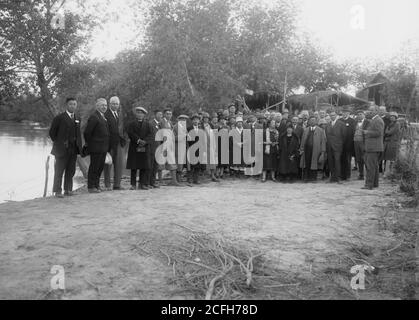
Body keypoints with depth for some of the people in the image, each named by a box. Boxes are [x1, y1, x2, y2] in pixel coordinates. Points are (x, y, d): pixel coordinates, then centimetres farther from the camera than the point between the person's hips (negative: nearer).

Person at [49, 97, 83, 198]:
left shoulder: (77, 119, 13)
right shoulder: (59, 118, -5)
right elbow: (52, 132, -1)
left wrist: (79, 146, 10)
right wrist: (58, 143, -1)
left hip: (73, 149, 6)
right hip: (62, 150, -5)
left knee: (71, 171, 9)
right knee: (59, 171, -1)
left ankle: (68, 189, 18)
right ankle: (57, 191, 6)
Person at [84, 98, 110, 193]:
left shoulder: (103, 117, 16)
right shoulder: (94, 117, -13)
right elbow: (87, 132, -16)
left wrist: (107, 147, 17)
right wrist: (89, 144, -8)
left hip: (103, 148, 9)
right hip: (96, 148, -9)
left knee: (100, 167, 13)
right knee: (94, 167, -2)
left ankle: (96, 185, 23)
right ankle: (91, 187, 6)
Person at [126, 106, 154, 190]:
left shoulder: (148, 124, 13)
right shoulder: (131, 124, 10)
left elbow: (150, 135, 2)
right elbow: (130, 133, -5)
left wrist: (145, 141, -15)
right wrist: (138, 140, -16)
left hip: (145, 148, 1)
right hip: (134, 148, -1)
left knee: (145, 167, -2)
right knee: (133, 167, -1)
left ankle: (143, 184, 4)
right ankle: (133, 184, 4)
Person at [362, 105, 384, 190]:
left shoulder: (378, 120, -13)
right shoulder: (373, 120, 19)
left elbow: (378, 133, -21)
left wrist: (367, 132, -14)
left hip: (374, 147, -11)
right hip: (371, 147, 11)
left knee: (371, 166, -11)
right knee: (374, 166, 14)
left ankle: (369, 185, -10)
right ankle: (375, 183, 22)